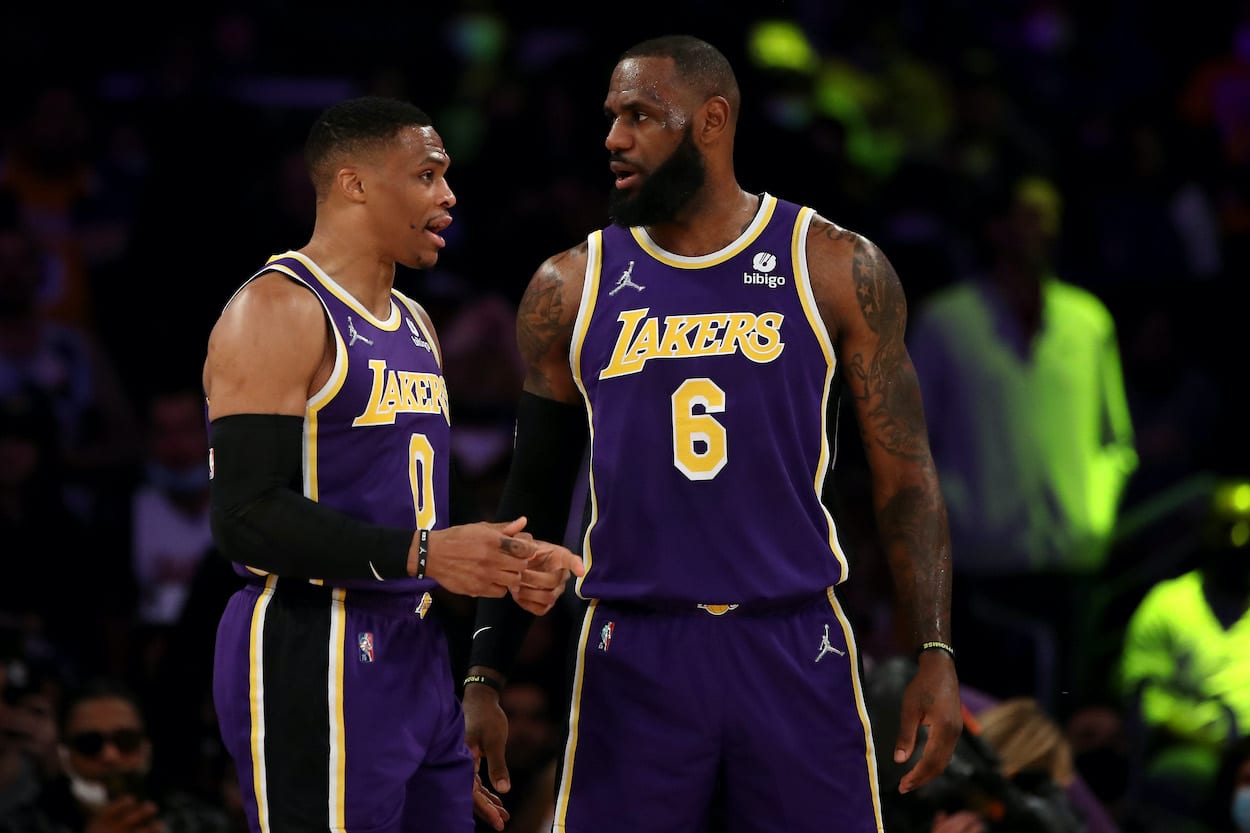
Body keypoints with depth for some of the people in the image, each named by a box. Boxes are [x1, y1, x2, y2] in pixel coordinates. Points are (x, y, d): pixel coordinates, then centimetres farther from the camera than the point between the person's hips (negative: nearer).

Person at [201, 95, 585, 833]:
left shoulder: (415, 325, 18)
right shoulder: (278, 310, -11)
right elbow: (248, 517, -20)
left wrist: (504, 567, 6)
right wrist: (419, 553, -26)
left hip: (417, 655, 9)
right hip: (313, 659, -9)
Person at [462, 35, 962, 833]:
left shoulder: (837, 270, 1)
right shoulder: (570, 289, 6)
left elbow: (904, 475, 3)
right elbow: (534, 498, 12)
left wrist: (936, 654, -4)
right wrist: (485, 677, 8)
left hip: (796, 647, -1)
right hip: (634, 655, 1)